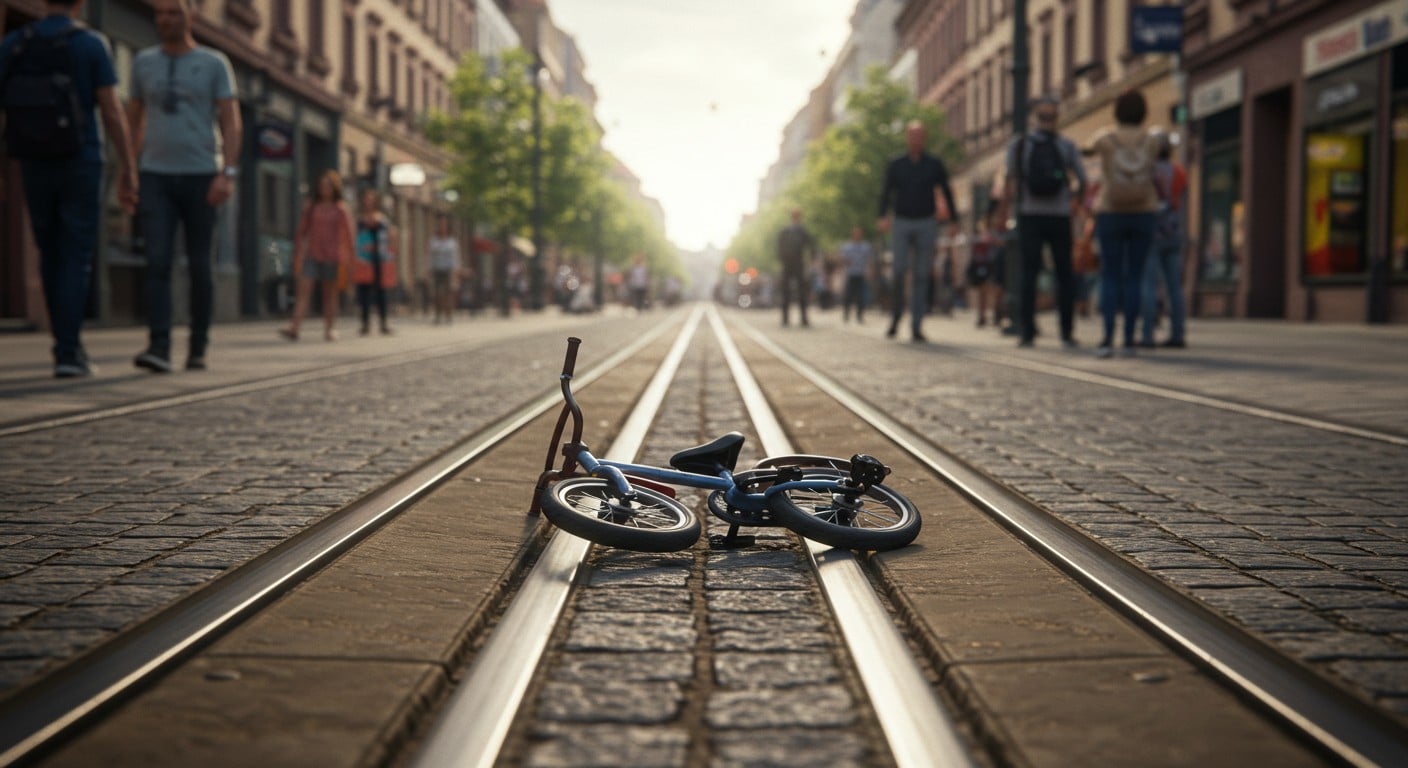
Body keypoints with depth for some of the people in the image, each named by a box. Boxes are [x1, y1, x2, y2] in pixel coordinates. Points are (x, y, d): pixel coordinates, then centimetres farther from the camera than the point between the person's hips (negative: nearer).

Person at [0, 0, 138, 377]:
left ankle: (68, 345, 20)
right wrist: (129, 173, -6)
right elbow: (113, 113, -10)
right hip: (81, 167, -3)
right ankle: (67, 354, -11)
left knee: (52, 256, 16)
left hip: (35, 168, 3)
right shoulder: (92, 45, -6)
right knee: (76, 260, -1)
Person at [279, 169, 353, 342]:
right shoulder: (310, 206, 8)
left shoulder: (341, 209, 3)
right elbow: (301, 232, 11)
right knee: (304, 290, -10)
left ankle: (329, 329, 17)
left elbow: (348, 235, 2)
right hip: (311, 256, 1)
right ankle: (293, 329, -18)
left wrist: (347, 260, -1)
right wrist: (297, 256, 9)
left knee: (330, 294, 6)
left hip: (331, 258, -1)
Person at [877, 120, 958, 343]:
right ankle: (896, 315, 7)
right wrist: (883, 216, -17)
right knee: (899, 270, -14)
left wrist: (952, 221, 1)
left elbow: (946, 193, 8)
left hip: (926, 224, 0)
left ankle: (916, 326, 0)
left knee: (921, 275, -1)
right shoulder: (895, 165, 6)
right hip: (901, 224, 0)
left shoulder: (935, 165, 7)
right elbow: (886, 192, 0)